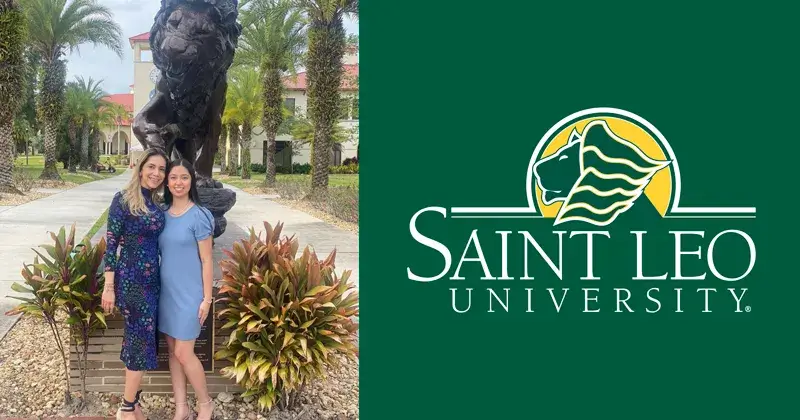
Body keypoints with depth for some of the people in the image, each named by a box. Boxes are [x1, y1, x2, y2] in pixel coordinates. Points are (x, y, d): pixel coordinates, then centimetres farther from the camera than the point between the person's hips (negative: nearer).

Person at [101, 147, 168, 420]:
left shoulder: (158, 203, 9)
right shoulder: (123, 200, -11)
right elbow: (111, 244, -12)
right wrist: (109, 286, -14)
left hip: (152, 279, 6)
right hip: (130, 278, -6)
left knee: (140, 338, 12)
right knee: (142, 339, -4)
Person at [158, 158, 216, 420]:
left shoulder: (199, 216, -12)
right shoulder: (162, 213, 5)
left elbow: (206, 260, -11)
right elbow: (160, 253, 13)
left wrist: (207, 298, -12)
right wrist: (159, 288, 11)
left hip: (189, 293, -6)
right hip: (166, 291, 6)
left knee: (183, 353, -4)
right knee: (172, 350, 10)